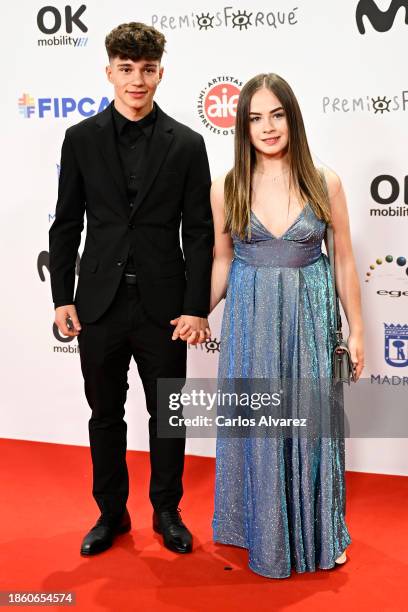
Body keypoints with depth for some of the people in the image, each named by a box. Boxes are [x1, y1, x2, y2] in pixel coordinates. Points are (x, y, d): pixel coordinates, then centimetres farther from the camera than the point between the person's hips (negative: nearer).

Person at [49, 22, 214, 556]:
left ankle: (167, 512, 31)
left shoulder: (186, 143, -1)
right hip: (99, 303, 1)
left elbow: (199, 231, -2)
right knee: (105, 416, 13)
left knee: (167, 416, 11)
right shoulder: (81, 138, 2)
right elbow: (66, 224, 4)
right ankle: (111, 513, 31)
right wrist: (62, 297, -1)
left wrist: (197, 307, -7)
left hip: (163, 304, -1)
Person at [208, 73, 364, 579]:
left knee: (310, 420, 9)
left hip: (309, 318, 0)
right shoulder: (226, 189, -2)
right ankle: (263, 531, 31)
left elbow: (344, 261, 2)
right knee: (255, 425, 10)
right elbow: (222, 261, 8)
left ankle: (318, 532, 31)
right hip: (249, 321, 1)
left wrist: (356, 330, 4)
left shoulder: (324, 183, -4)